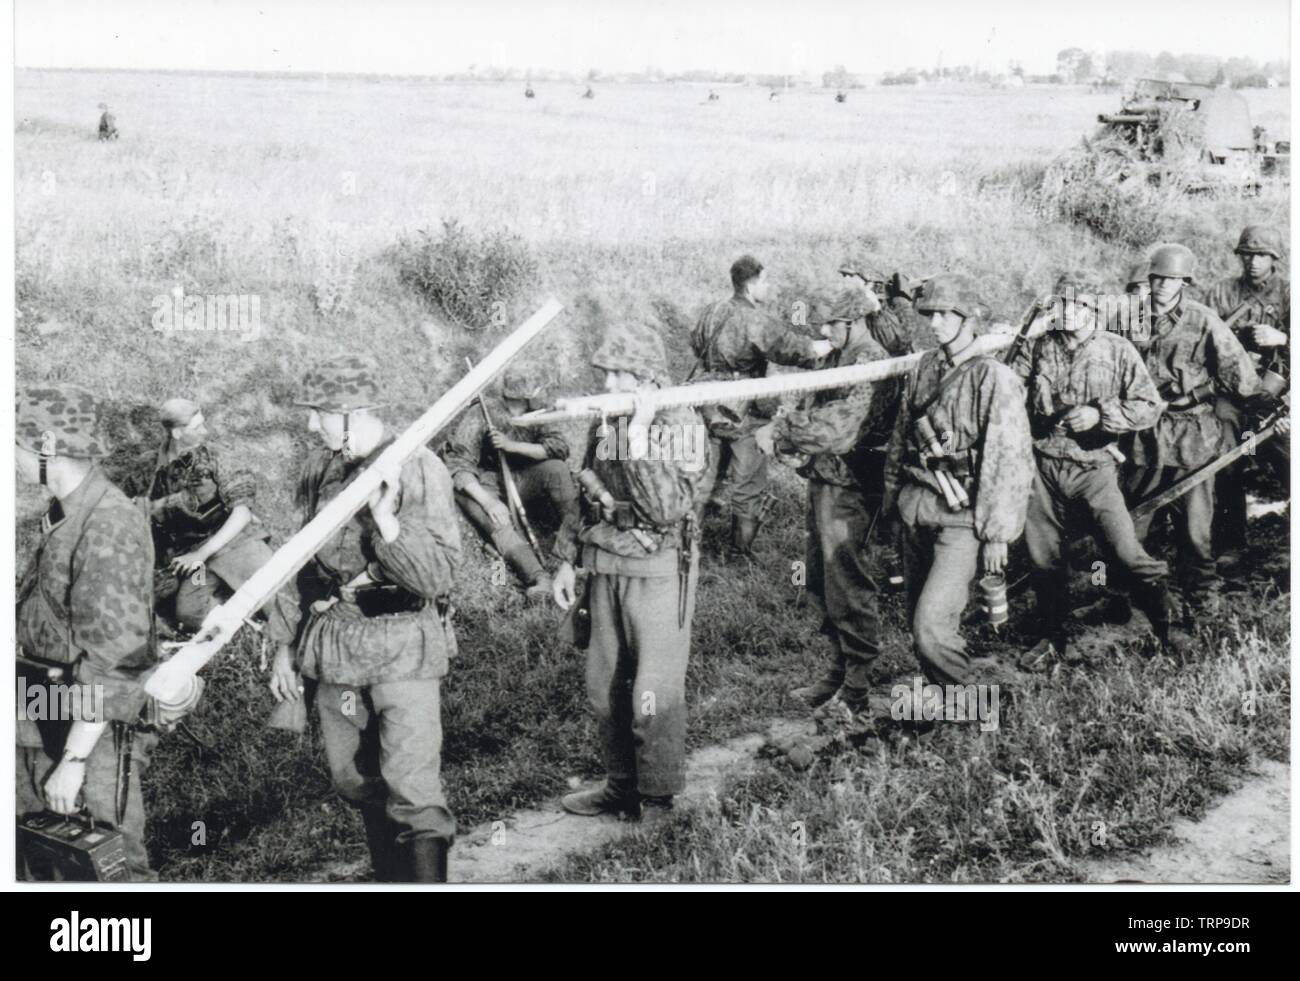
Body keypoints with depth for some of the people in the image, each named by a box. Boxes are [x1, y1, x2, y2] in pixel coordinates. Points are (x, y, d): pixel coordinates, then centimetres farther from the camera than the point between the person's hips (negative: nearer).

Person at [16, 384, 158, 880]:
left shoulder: (111, 527, -22)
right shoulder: (63, 514, 7)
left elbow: (110, 658, -23)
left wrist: (74, 760, -22)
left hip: (92, 732, -9)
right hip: (41, 726, 9)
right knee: (36, 858, 18)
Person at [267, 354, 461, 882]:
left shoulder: (418, 470, -13)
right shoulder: (320, 467, 5)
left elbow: (437, 578, -17)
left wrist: (385, 519, -30)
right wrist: (284, 644, 15)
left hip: (401, 649, -6)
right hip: (334, 649, 6)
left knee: (412, 790, -12)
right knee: (356, 782, 14)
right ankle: (391, 878, 30)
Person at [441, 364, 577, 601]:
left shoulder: (537, 414, -2)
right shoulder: (479, 415, -18)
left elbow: (559, 447, -15)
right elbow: (458, 466, -23)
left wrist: (513, 446, -26)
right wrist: (489, 502, -37)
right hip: (482, 485, -4)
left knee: (556, 469, -22)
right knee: (499, 522, -35)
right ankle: (538, 578, -52)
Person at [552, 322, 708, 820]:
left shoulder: (682, 424, -12)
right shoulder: (605, 421, 8)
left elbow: (668, 508, -24)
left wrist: (639, 437, -27)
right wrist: (567, 560, 16)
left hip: (659, 570, -7)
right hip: (604, 568, 7)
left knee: (655, 694, -2)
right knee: (604, 686, 13)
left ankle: (657, 799, 12)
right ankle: (621, 785, 28)